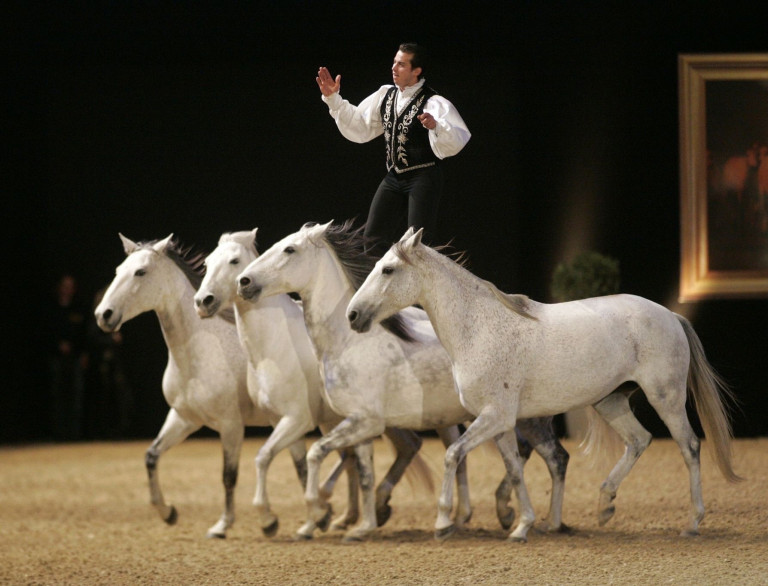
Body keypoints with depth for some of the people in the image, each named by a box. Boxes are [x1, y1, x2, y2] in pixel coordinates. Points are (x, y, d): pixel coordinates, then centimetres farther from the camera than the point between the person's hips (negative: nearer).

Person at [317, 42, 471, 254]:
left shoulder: (434, 103, -16)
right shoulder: (385, 95, 7)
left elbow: (457, 140, -29)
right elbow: (358, 128, 14)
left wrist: (435, 126, -50)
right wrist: (333, 99, 6)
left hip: (423, 179, -7)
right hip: (394, 178, 7)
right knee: (374, 236, 6)